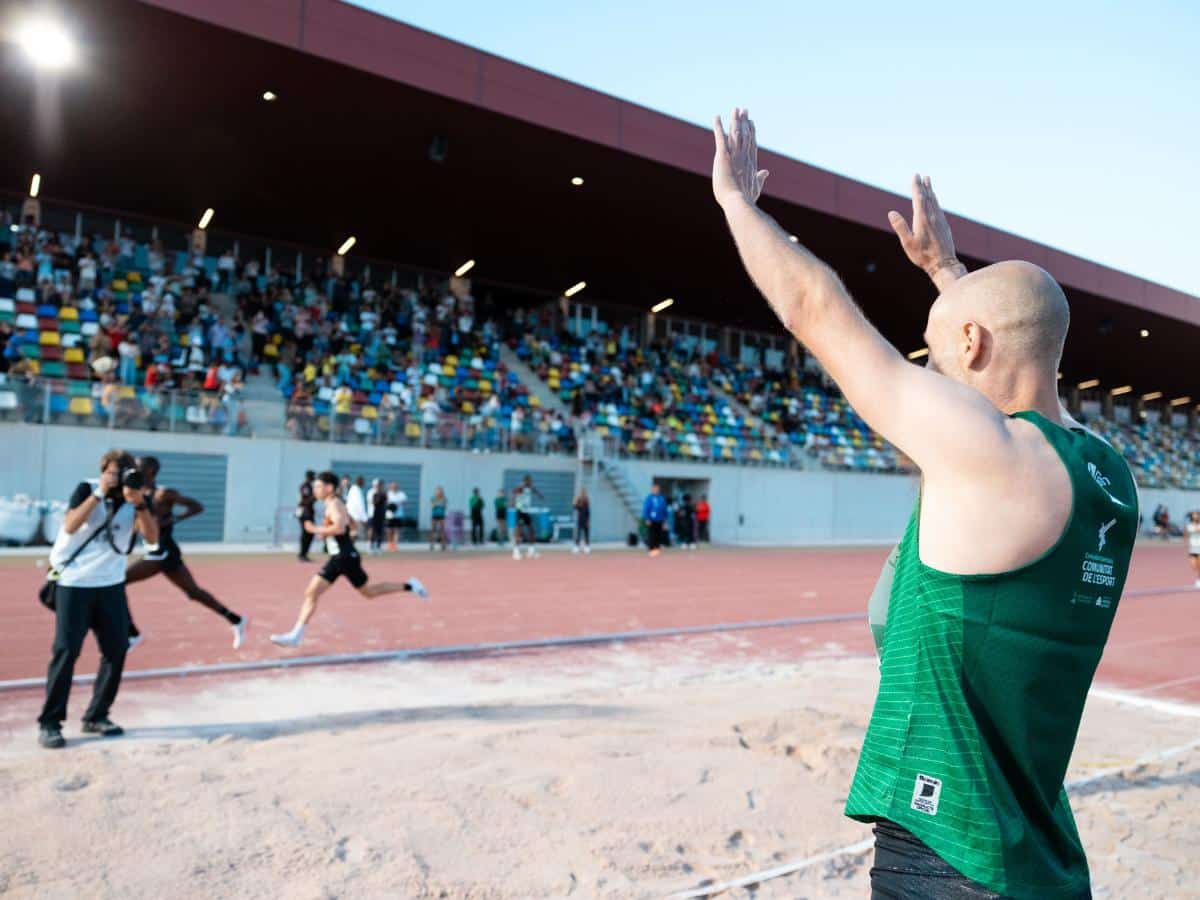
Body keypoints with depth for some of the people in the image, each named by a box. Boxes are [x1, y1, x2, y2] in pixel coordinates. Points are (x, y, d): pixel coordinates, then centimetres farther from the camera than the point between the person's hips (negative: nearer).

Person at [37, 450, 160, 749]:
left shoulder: (136, 500, 0)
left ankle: (96, 716, 15)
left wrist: (139, 503, -26)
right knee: (65, 651, -7)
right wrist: (99, 494, -27)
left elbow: (152, 538, -14)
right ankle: (49, 723, 1)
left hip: (111, 585, 4)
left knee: (117, 649, 2)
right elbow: (70, 526, -22)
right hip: (74, 583, -4)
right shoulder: (86, 489, -7)